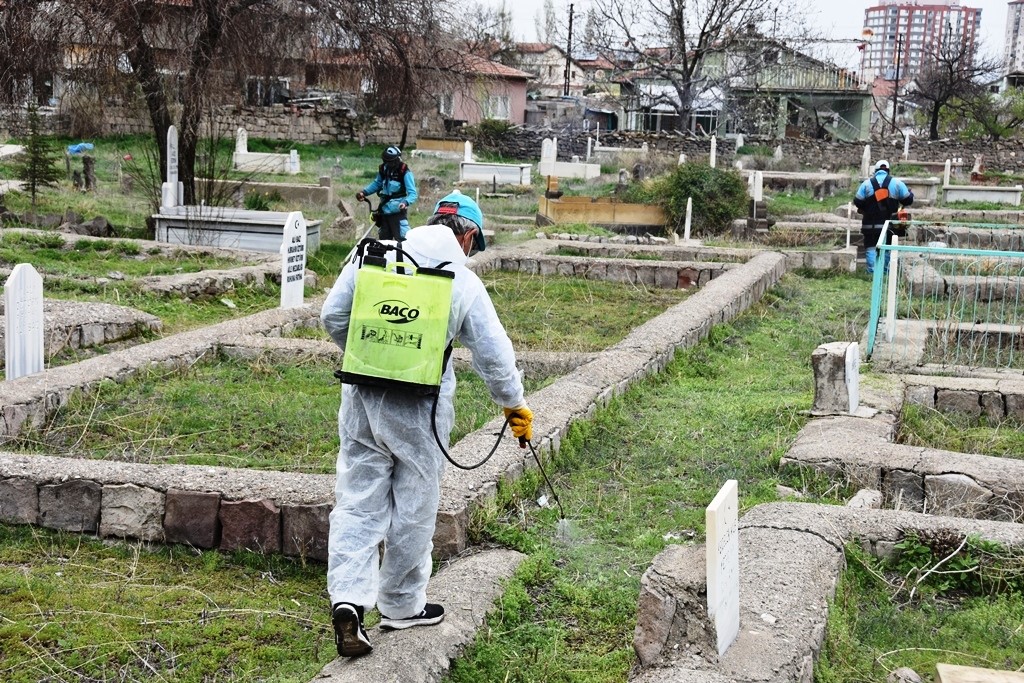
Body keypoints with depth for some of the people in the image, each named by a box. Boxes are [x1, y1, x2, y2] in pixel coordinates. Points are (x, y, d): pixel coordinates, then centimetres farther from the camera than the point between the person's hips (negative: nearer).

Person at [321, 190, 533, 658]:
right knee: (413, 508, 12)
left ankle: (348, 598, -5)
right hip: (419, 409, -3)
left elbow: (333, 316, 6)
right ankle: (402, 605, 25)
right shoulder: (464, 283, -3)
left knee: (358, 500, 8)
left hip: (361, 397, 3)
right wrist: (515, 406, 16)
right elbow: (494, 356, 1)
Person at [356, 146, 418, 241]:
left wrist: (405, 202, -38)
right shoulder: (383, 169, 3)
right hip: (384, 211, 7)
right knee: (384, 240, 17)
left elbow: (413, 193, -19)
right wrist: (364, 192, 8)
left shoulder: (405, 173, -16)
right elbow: (377, 183, 21)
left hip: (398, 212, -7)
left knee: (402, 240, -14)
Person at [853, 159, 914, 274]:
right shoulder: (896, 182, 0)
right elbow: (908, 199, 3)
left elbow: (857, 201, 0)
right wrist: (910, 193, 26)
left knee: (871, 248, 4)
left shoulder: (867, 183, 0)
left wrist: (864, 209, 21)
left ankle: (871, 272, -5)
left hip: (871, 225, -1)